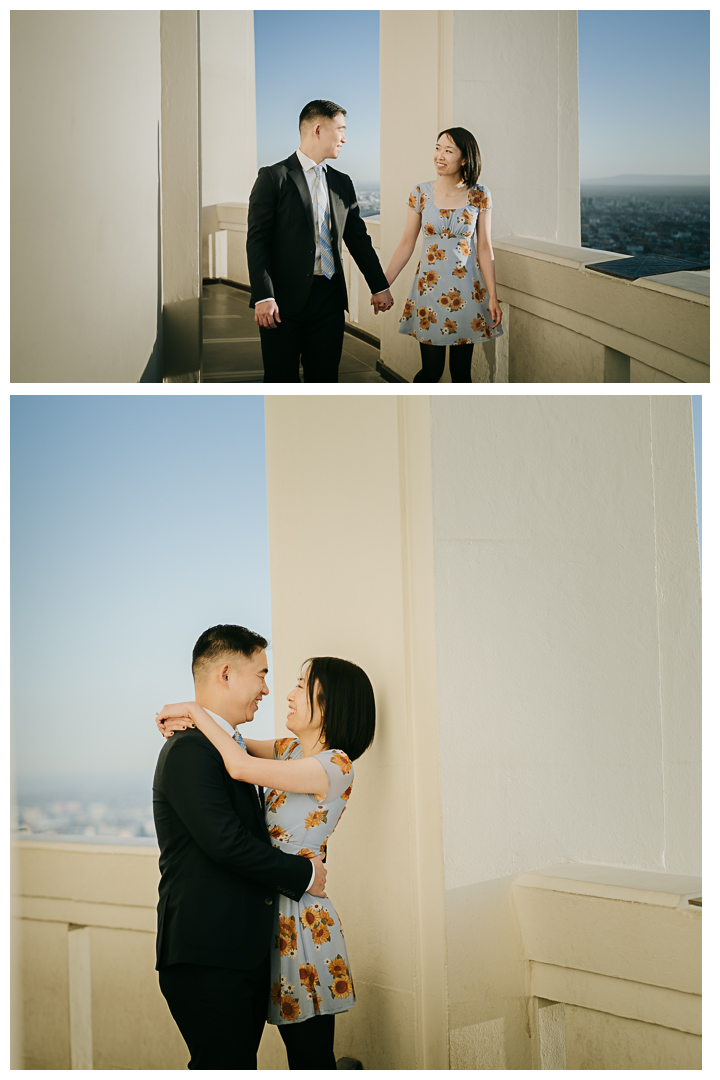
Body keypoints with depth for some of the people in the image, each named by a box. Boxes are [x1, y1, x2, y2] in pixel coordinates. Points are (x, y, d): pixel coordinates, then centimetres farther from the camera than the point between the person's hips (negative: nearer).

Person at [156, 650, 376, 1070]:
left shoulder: (335, 766, -16)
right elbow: (239, 748, 23)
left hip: (304, 922, -9)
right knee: (301, 1053, 14)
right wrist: (186, 720, 2)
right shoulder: (291, 750, 9)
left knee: (312, 1059, -2)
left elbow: (241, 767, -25)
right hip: (277, 914, 9)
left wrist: (196, 710, -14)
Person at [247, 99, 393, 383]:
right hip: (285, 301, -5)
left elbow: (358, 238, 20)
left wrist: (379, 286, 16)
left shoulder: (342, 183, 14)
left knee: (325, 380, 6)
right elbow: (257, 240, -9)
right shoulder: (274, 178, -4)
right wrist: (263, 297, -18)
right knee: (282, 382, -2)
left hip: (329, 298, 5)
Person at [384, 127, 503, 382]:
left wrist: (493, 296, -3)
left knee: (461, 371, 5)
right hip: (430, 288, 0)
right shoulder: (421, 193, -1)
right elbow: (406, 244, 4)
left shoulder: (479, 196, -2)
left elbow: (485, 248, 0)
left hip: (467, 289, 0)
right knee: (431, 372, 0)